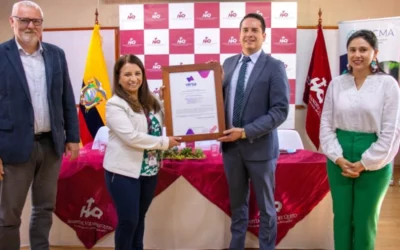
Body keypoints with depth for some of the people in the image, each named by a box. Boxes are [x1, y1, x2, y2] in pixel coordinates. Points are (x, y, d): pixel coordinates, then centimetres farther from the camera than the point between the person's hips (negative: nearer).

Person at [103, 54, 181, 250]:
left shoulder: (151, 102, 8)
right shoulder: (115, 105, -11)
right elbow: (131, 137, -21)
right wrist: (164, 142, -16)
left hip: (149, 170, 6)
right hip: (124, 172, -6)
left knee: (140, 218, 17)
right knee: (128, 220, 1)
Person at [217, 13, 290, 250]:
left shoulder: (275, 67, -9)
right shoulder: (229, 63, 7)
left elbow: (280, 111, -15)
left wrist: (245, 132, -20)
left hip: (259, 147, -4)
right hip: (230, 145, 5)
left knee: (265, 206, 13)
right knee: (237, 203, 19)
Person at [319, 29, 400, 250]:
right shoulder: (336, 84, 3)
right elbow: (326, 124, 3)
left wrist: (364, 164, -10)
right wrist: (338, 158, -8)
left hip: (374, 162, -2)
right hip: (339, 160, 3)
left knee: (365, 220, 11)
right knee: (341, 217, 11)